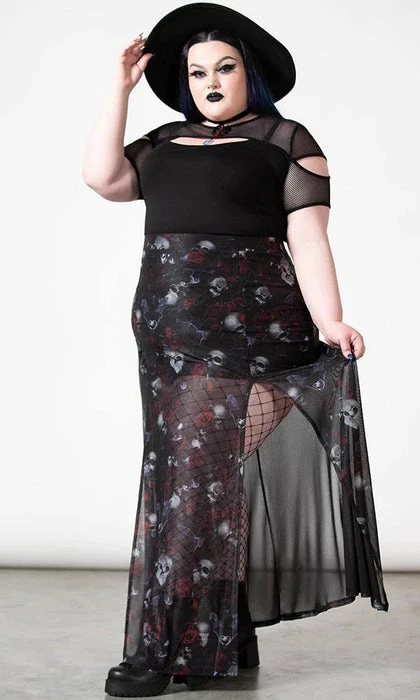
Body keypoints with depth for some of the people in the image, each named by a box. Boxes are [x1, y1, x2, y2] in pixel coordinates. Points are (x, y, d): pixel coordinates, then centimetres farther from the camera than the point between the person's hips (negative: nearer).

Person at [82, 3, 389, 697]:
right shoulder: (164, 143, 19)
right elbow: (102, 177, 7)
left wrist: (329, 323, -19)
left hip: (247, 328, -6)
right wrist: (122, 87, 10)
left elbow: (308, 240, -5)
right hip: (168, 337, 6)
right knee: (181, 474, 6)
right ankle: (227, 641, 17)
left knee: (207, 470, -7)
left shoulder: (286, 140, 3)